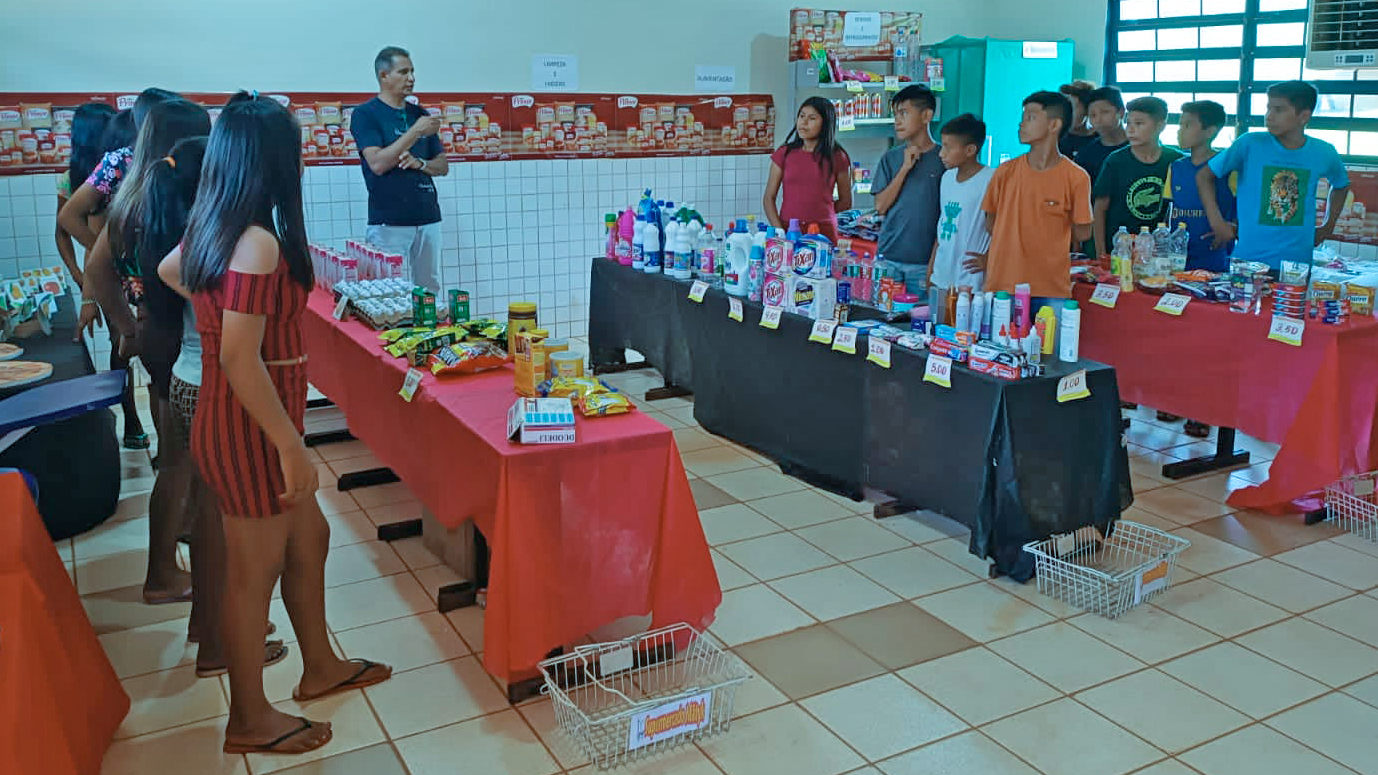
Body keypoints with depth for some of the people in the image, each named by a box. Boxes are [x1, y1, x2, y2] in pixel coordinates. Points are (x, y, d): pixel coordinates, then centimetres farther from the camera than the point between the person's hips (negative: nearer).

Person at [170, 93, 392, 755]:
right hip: (250, 428, -9)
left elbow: (168, 270, 26)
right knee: (255, 570, 6)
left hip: (230, 419, 9)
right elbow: (241, 359, -27)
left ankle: (320, 666, 39)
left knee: (308, 536, 22)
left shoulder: (206, 229, 4)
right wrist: (293, 449, -23)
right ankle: (249, 720, 25)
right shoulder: (259, 242, -24)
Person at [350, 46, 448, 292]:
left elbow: (443, 166, 16)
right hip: (389, 222, -6)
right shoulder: (365, 114, -1)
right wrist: (416, 131, -14)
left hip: (427, 217, 6)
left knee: (429, 290, 7)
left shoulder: (419, 114, 15)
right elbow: (377, 163, -14)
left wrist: (420, 163, -6)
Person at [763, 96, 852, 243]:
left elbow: (846, 202, 14)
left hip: (824, 231, 0)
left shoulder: (837, 158, 5)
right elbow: (769, 198, 5)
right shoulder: (784, 154, 7)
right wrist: (779, 231, -8)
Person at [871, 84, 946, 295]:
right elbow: (880, 206, 1)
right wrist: (905, 168, -6)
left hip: (924, 264, -3)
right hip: (887, 259, 3)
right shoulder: (890, 158, 9)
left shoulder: (943, 159, -1)